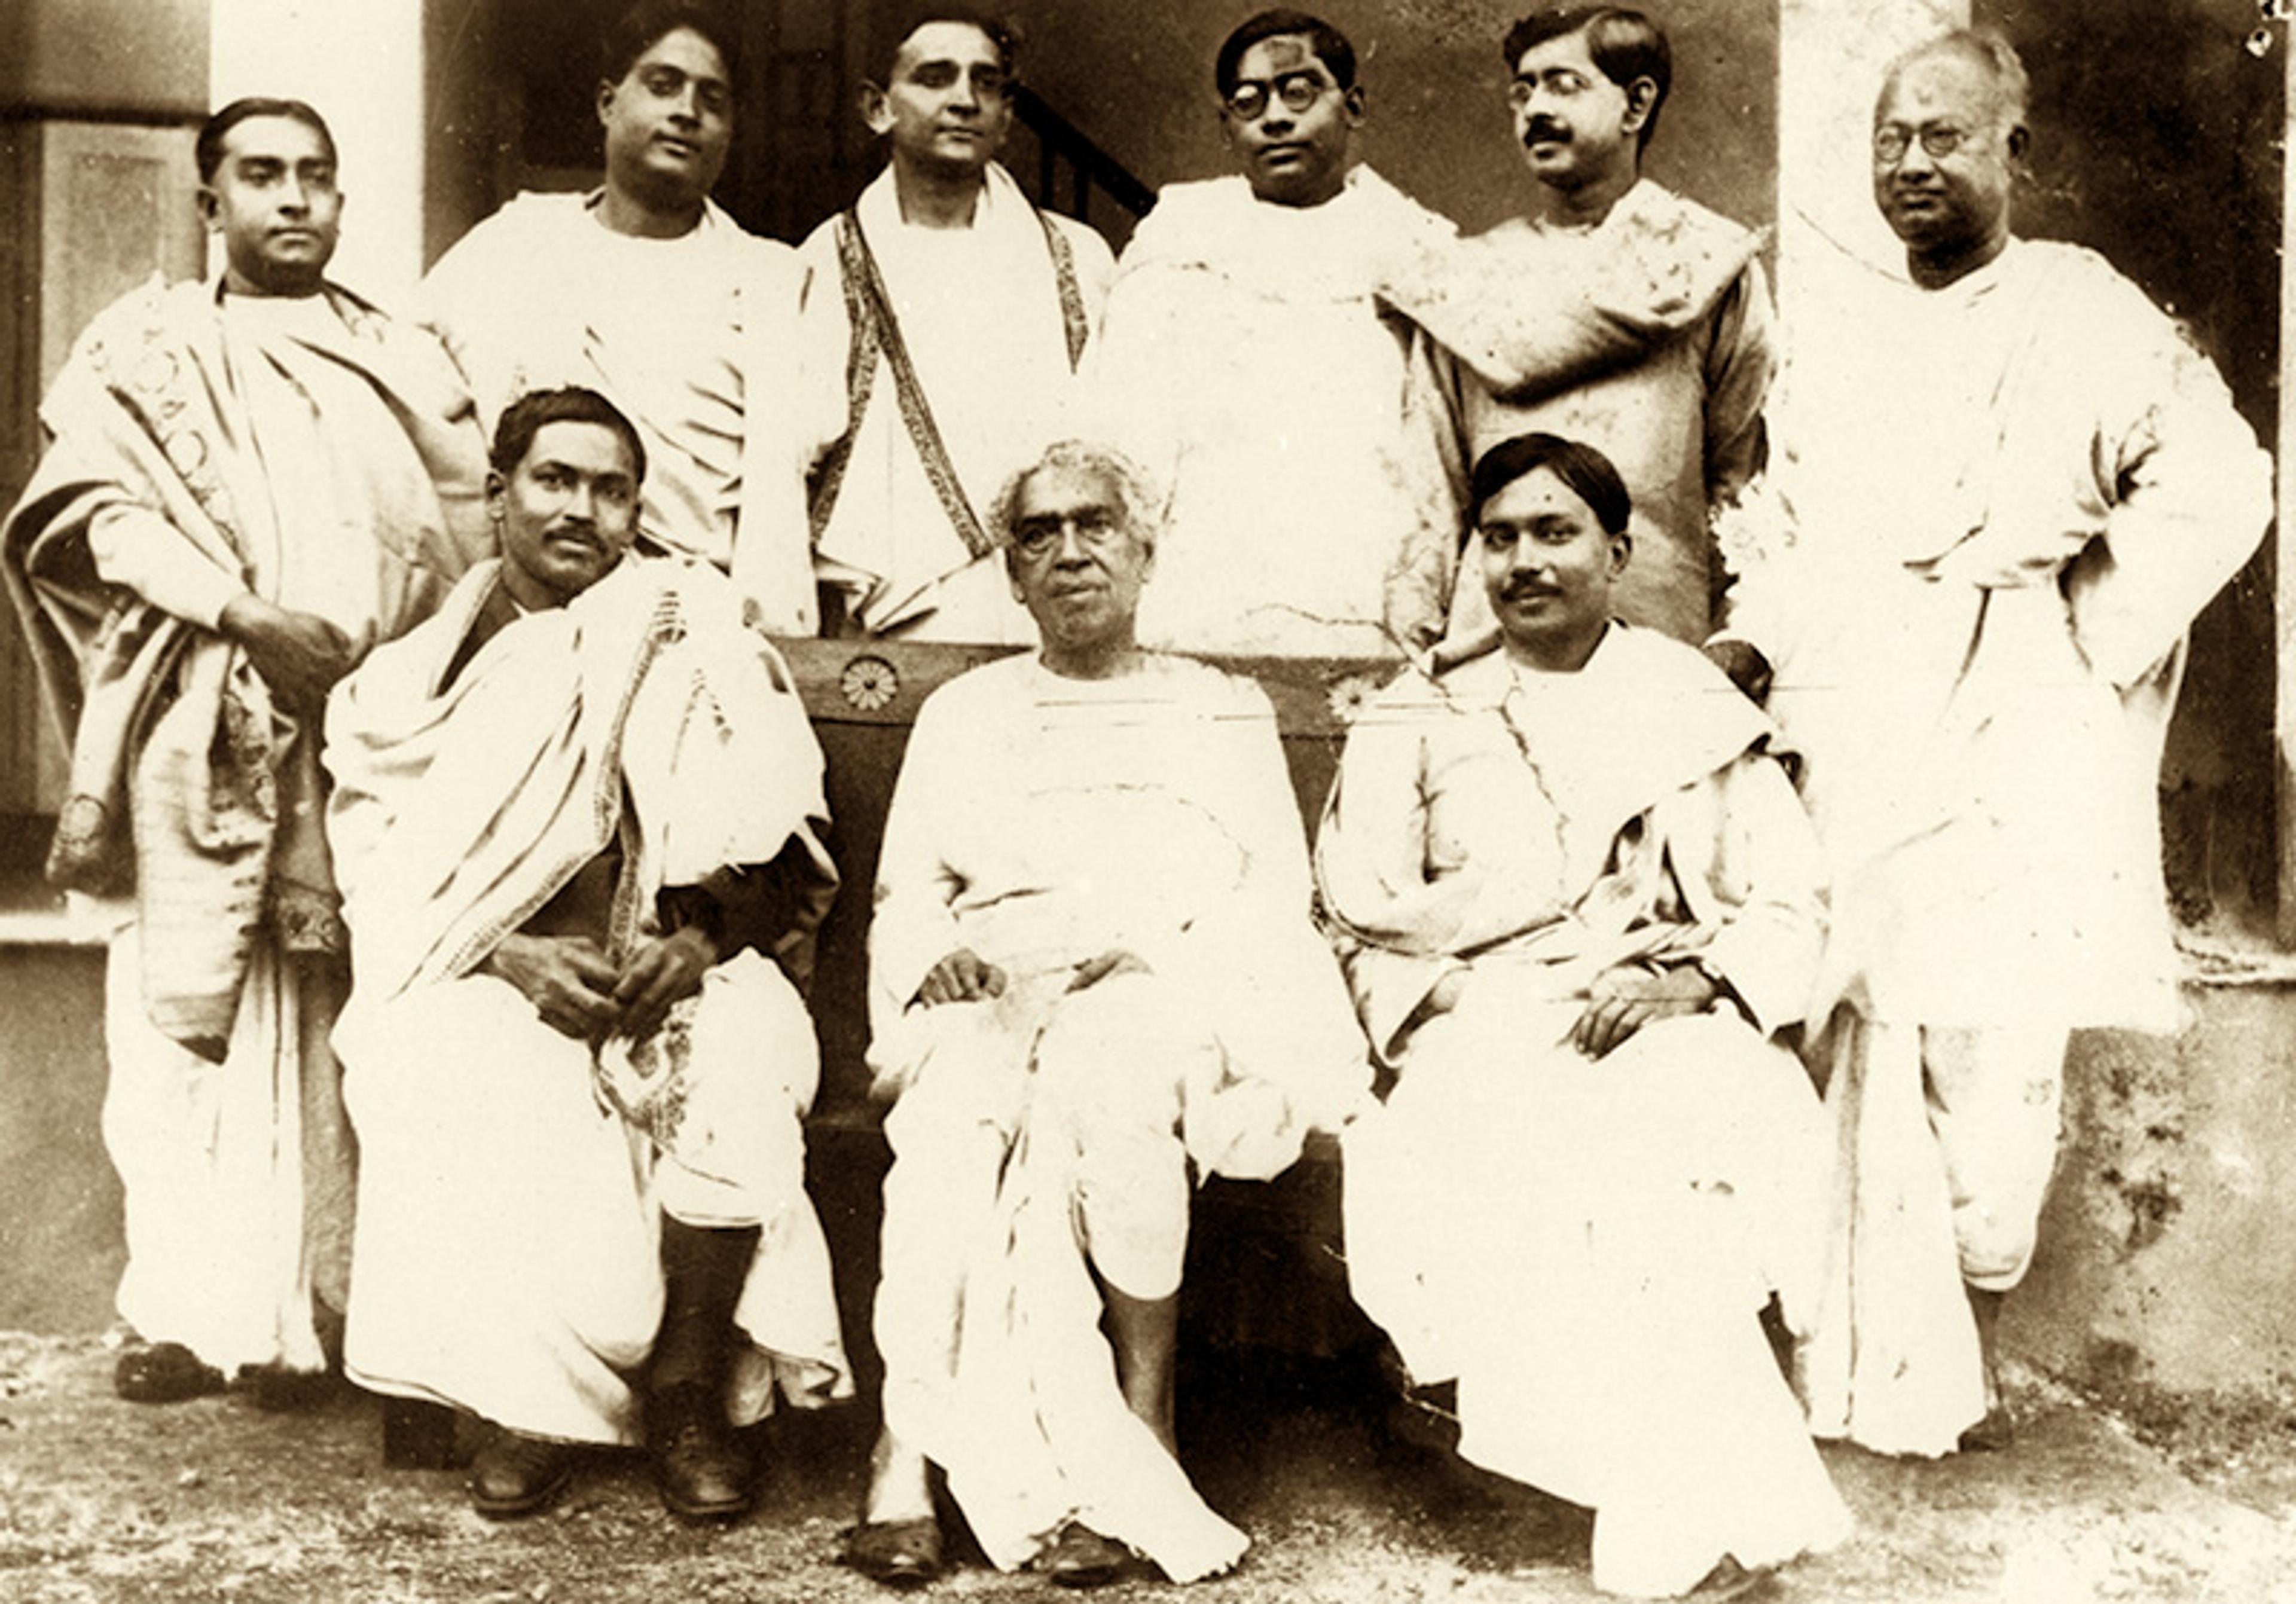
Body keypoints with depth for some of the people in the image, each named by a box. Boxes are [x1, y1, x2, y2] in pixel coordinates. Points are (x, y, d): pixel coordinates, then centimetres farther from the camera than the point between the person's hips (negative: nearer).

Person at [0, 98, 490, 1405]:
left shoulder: (405, 363, 19)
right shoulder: (150, 348, 13)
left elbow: (478, 536, 11)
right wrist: (243, 617, -14)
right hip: (212, 736, -1)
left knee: (352, 1024, -3)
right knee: (199, 1009, -4)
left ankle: (321, 1307, 3)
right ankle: (197, 1310, 3)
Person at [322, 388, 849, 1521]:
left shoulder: (696, 637, 9)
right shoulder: (422, 673, 13)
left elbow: (781, 842, 1)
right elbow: (385, 871, 4)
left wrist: (698, 938, -16)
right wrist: (511, 955, -13)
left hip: (681, 973, -1)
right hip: (494, 977, 1)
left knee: (742, 1071, -32)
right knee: (435, 1076, -30)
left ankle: (689, 1394, -13)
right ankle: (538, 1396, -13)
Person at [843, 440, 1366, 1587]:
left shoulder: (1226, 712, 21)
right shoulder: (962, 715, 26)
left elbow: (1276, 900, 10)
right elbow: (904, 897, 16)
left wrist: (1144, 950, -10)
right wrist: (939, 958, -8)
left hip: (1171, 996, -1)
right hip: (993, 997, 1)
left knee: (1111, 1074, -36)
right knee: (954, 1112, -33)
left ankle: (1141, 1427, -25)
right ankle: (907, 1459, -33)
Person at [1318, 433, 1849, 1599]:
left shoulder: (1700, 709, 19)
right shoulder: (1416, 724, 20)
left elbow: (1791, 904, 11)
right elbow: (1361, 915, 11)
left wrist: (1689, 981, -9)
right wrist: (1446, 999, -9)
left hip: (1673, 1028, 0)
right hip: (1485, 1030, 0)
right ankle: (1724, 1509, -29)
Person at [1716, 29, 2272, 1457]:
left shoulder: (2082, 313, 3)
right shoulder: (1840, 355, 20)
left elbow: (2219, 485, -5)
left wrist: (2084, 628, -9)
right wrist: (1752, 646, 7)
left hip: (2010, 745, -4)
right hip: (1851, 741, 5)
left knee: (1987, 1047, -5)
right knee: (1855, 1054, 1)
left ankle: (1962, 1362, 13)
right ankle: (1868, 1370, 11)